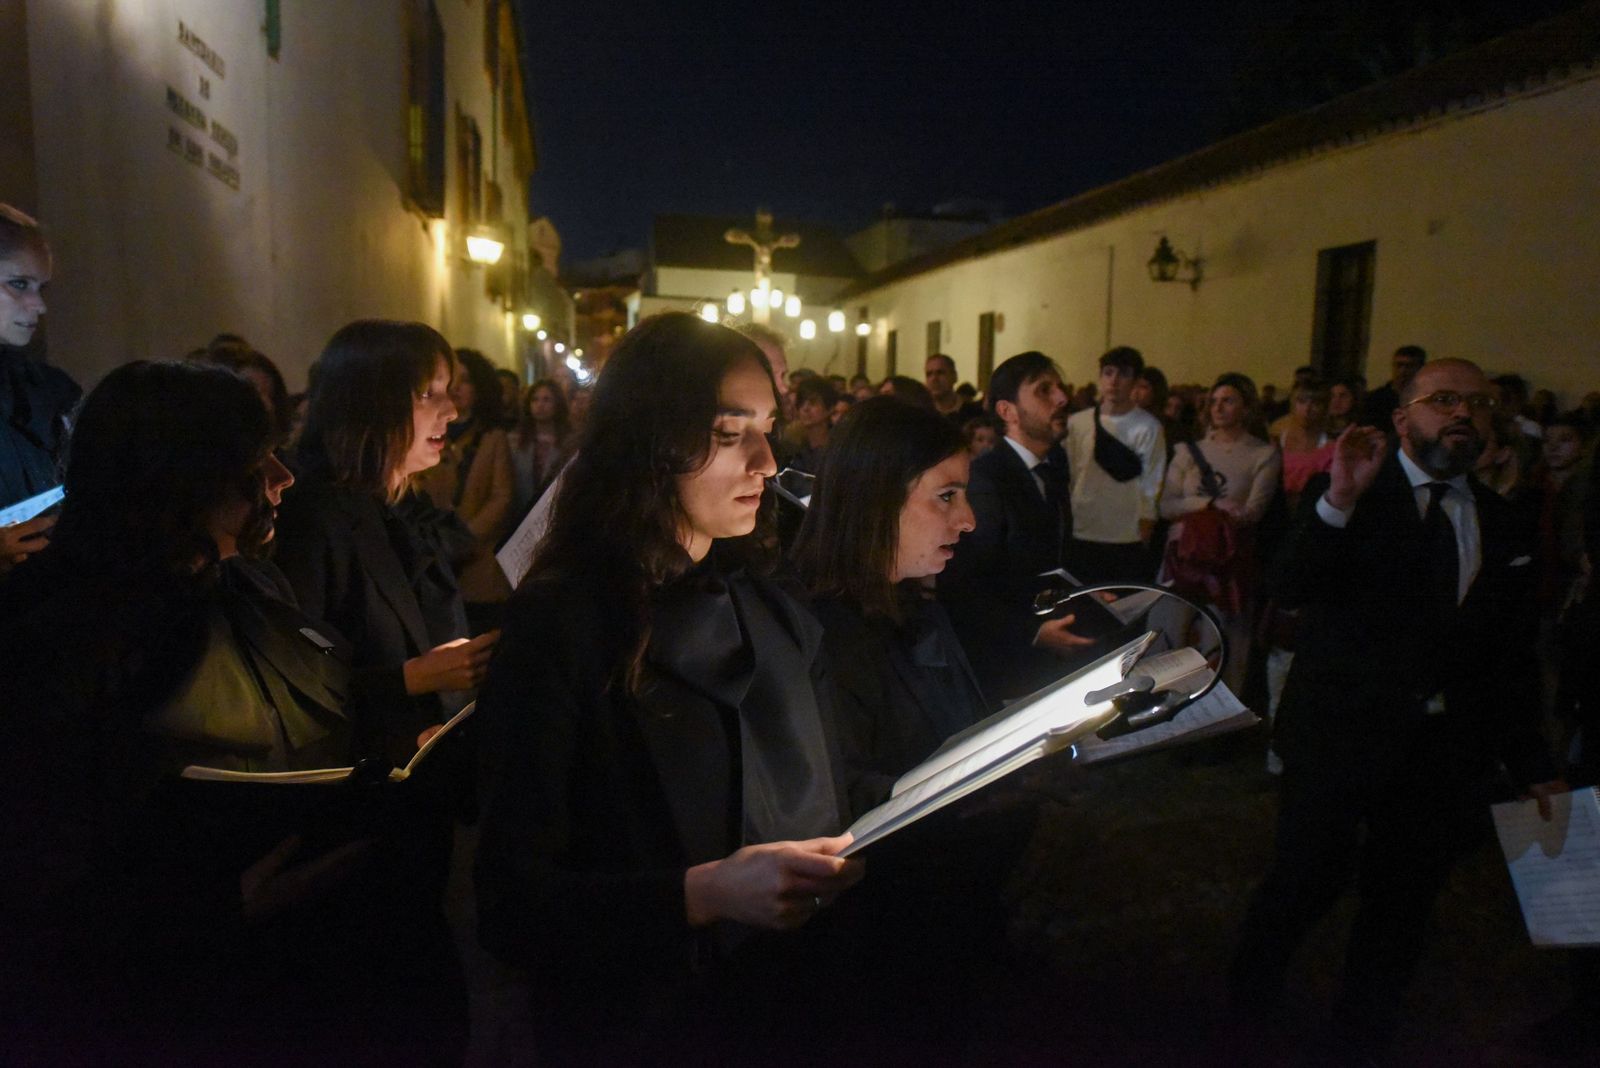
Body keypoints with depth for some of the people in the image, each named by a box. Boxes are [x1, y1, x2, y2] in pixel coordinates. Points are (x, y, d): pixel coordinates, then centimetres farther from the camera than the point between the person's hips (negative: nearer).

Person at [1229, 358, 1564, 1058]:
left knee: (1403, 901, 15)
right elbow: (1290, 587, -22)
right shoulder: (1342, 495, -6)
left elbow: (1511, 657, 12)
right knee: (1308, 878, 6)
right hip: (1339, 732, -4)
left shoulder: (1500, 524, 8)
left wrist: (1530, 765, 11)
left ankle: (1361, 1039, 37)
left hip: (1446, 750, 5)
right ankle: (1254, 989, 36)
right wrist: (1339, 501, -34)